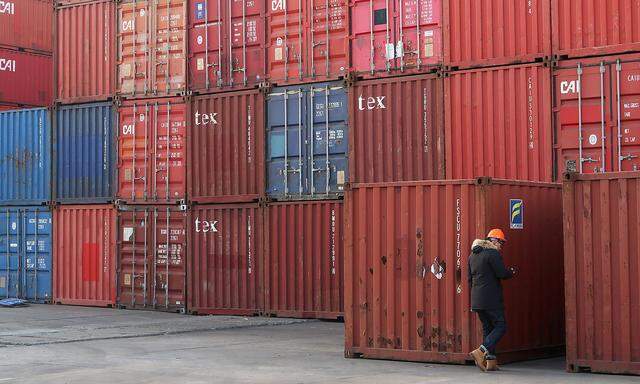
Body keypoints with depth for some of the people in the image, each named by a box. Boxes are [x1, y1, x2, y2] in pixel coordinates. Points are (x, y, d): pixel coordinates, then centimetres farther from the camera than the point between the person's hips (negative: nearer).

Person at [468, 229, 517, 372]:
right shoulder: (493, 253, -10)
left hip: (477, 299, 9)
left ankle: (491, 361, 10)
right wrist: (512, 273, 5)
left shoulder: (473, 255, 17)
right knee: (500, 326, -3)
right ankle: (480, 352, -17)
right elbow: (502, 273, -15)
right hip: (491, 299, -8)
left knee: (487, 328, 12)